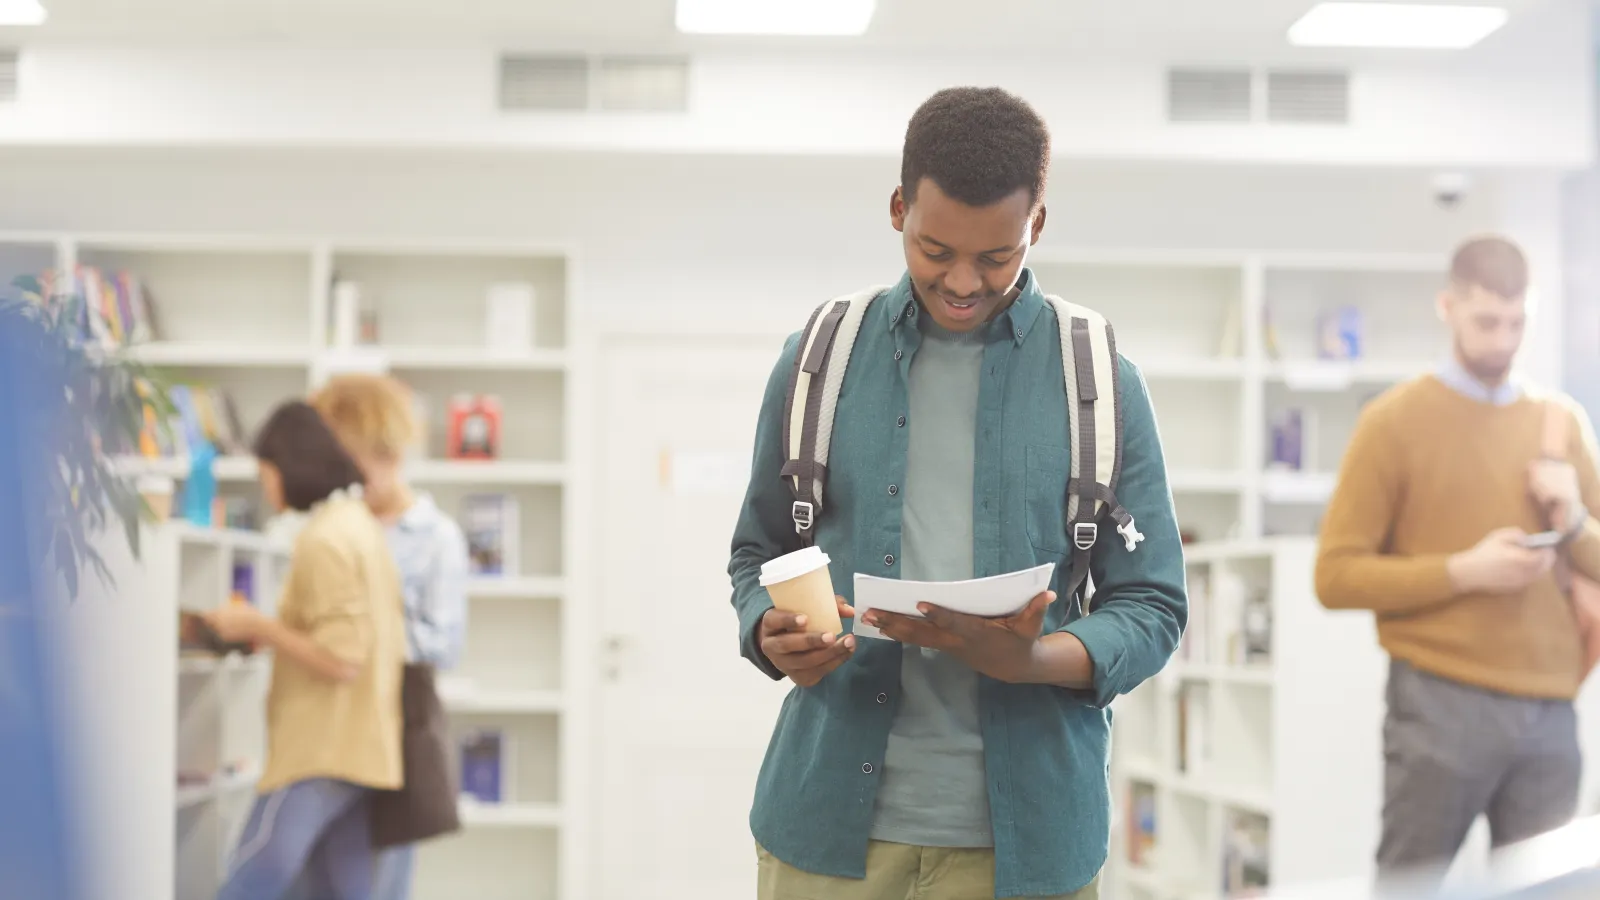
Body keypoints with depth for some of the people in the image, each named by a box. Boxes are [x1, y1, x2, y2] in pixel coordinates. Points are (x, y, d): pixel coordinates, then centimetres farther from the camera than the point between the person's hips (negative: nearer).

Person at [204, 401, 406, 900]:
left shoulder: (324, 539, -15)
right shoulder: (361, 525, 14)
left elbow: (340, 660, -19)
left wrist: (259, 626, -10)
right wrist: (270, 634, 15)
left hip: (319, 755, -9)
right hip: (356, 747, 9)